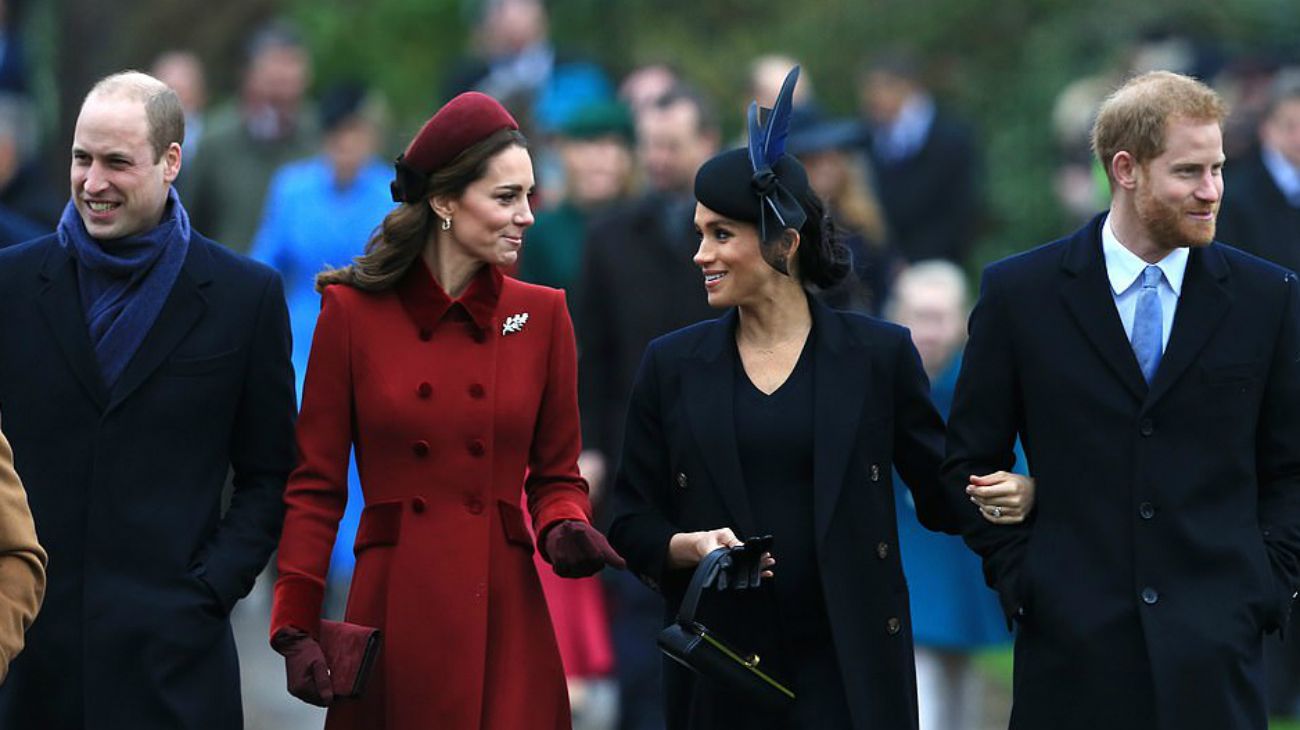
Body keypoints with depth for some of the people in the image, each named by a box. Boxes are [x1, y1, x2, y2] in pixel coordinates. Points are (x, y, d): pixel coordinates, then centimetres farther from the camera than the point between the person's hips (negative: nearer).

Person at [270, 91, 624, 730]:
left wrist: (564, 531, -9)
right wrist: (295, 629, -6)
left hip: (504, 615, 2)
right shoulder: (353, 312, 0)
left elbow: (557, 475, 13)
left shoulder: (540, 315, 7)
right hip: (394, 621, -2)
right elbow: (315, 485, 2)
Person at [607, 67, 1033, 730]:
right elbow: (631, 525, 9)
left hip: (848, 668, -2)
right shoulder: (672, 366, 8)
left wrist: (1016, 494, -13)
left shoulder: (878, 356, 3)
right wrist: (688, 546, -12)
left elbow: (941, 493, 8)